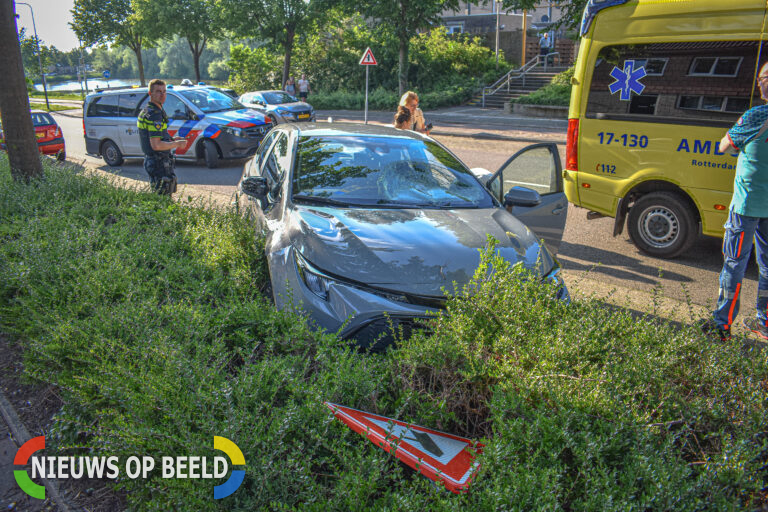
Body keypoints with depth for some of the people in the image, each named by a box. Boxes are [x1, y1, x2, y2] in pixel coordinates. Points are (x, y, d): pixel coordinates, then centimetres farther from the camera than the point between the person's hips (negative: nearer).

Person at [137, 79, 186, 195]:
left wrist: (172, 139, 13)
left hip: (150, 160, 10)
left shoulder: (146, 110, 14)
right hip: (159, 163, -10)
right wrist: (177, 144, -13)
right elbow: (156, 145, -26)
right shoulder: (155, 114, -20)